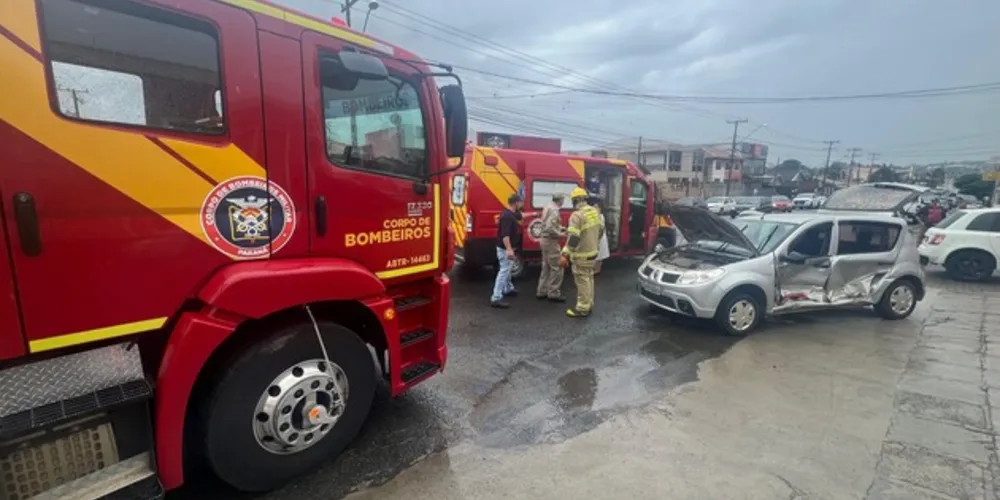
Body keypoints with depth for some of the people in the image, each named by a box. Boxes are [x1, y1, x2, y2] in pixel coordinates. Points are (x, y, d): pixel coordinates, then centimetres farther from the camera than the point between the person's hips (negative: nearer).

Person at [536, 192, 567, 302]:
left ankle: (542, 291, 22)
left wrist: (561, 228, 12)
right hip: (551, 241, -10)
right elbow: (550, 228, -29)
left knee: (546, 267, 16)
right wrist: (560, 234, -15)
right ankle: (554, 294, 4)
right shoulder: (554, 210, -19)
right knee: (557, 267, -2)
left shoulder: (548, 207, 12)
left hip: (545, 240, 10)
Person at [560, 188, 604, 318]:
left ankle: (582, 308, 6)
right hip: (592, 251, 9)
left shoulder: (577, 215, -21)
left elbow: (573, 238, -28)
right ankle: (589, 304, 28)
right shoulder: (595, 212, 5)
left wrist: (565, 255, -27)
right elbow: (600, 230, 16)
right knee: (589, 278, 18)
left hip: (581, 254, -9)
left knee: (582, 280, -2)